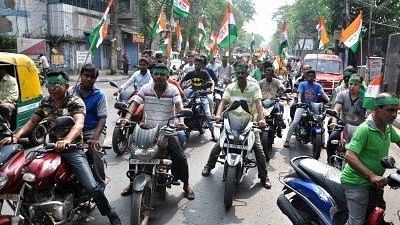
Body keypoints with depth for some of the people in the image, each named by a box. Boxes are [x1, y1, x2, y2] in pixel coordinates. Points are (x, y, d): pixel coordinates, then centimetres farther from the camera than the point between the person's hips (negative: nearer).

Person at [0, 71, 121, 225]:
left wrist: (66, 140, -42)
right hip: (49, 147, 5)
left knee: (91, 186, -16)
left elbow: (79, 124, -22)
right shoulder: (45, 102, 12)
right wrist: (16, 136, -11)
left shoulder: (76, 102, -6)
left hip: (72, 148, -5)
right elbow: (32, 121, 8)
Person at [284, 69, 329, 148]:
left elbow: (323, 94, -3)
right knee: (295, 122, -17)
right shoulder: (302, 84, 7)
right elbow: (300, 93, -7)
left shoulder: (317, 85, 11)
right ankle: (287, 140, -12)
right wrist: (299, 101, -29)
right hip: (302, 106, -2)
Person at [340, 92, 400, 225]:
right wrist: (371, 176, -40)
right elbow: (349, 156, -32)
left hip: (375, 182, 9)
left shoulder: (388, 128, 4)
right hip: (356, 182, -9)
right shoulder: (365, 129, -24)